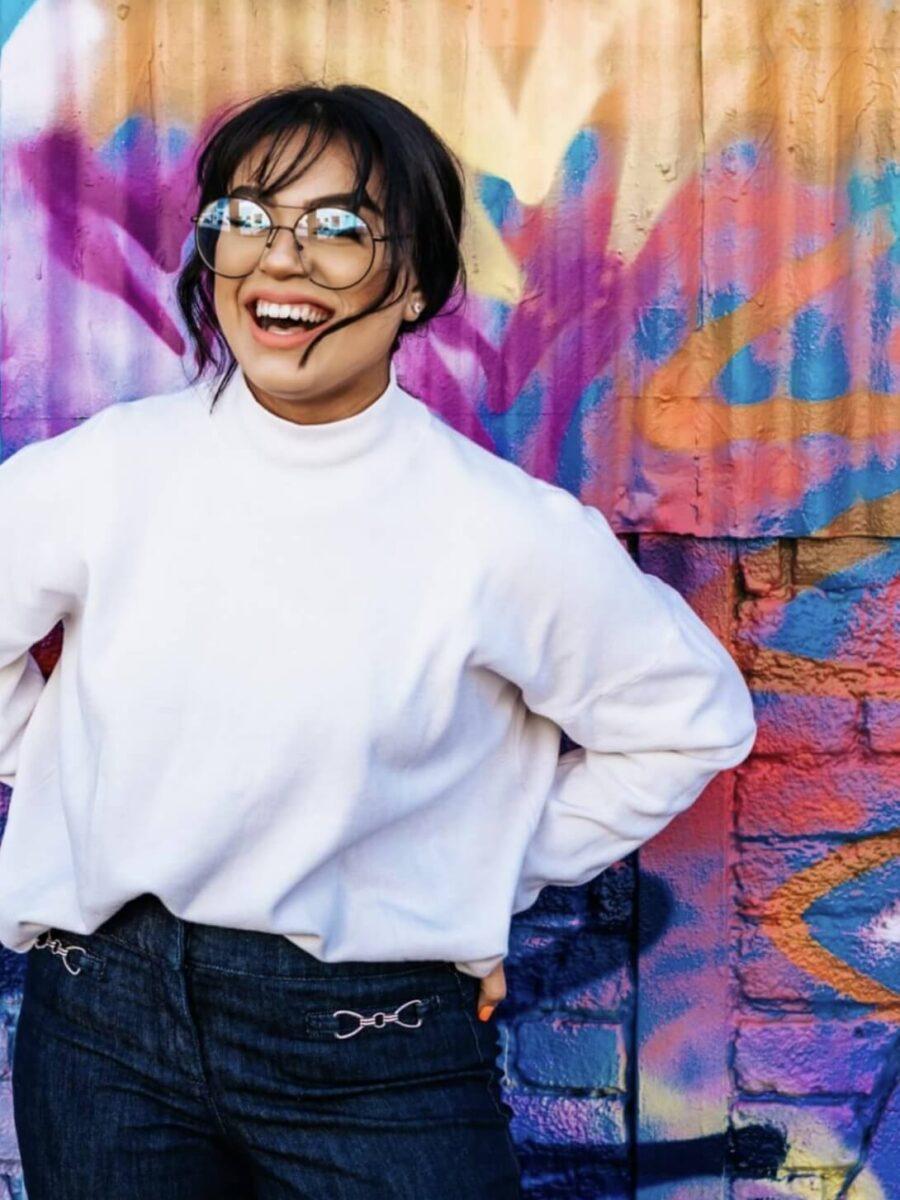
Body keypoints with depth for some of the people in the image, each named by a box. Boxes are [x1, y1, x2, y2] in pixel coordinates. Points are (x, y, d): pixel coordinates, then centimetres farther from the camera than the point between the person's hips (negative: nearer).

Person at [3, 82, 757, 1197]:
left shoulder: (508, 534, -12)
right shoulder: (99, 475, -6)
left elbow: (691, 718, 1)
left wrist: (497, 874, 1)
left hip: (376, 1050, -2)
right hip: (105, 1016, 2)